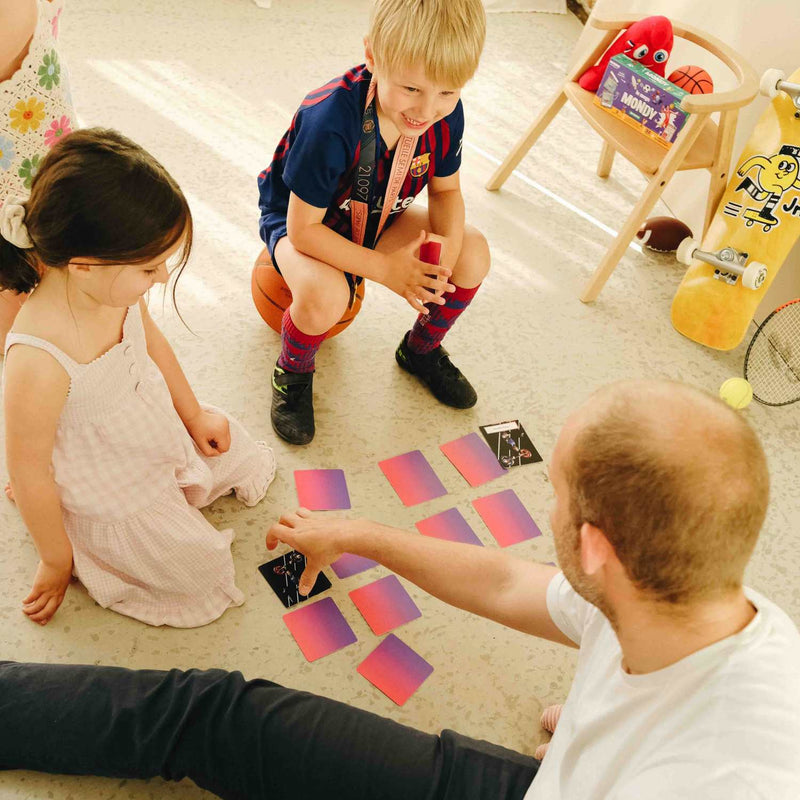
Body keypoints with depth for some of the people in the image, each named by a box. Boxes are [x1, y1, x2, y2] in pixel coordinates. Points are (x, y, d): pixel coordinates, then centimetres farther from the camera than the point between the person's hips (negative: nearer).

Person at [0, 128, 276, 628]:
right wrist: (57, 561, -10)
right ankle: (92, 548, 21)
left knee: (248, 462, 24)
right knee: (202, 570, 5)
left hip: (164, 432, 7)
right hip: (112, 500, -7)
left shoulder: (113, 287, -21)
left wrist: (194, 414, 15)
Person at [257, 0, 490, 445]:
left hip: (378, 219, 6)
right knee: (325, 295, -37)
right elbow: (304, 230, -30)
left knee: (473, 253, -12)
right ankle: (293, 374, -1)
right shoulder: (330, 120, -37)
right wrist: (385, 269, -30)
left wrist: (449, 244, -24)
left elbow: (446, 191, -2)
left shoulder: (447, 114, -19)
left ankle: (422, 349, 17)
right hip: (299, 222, -5)